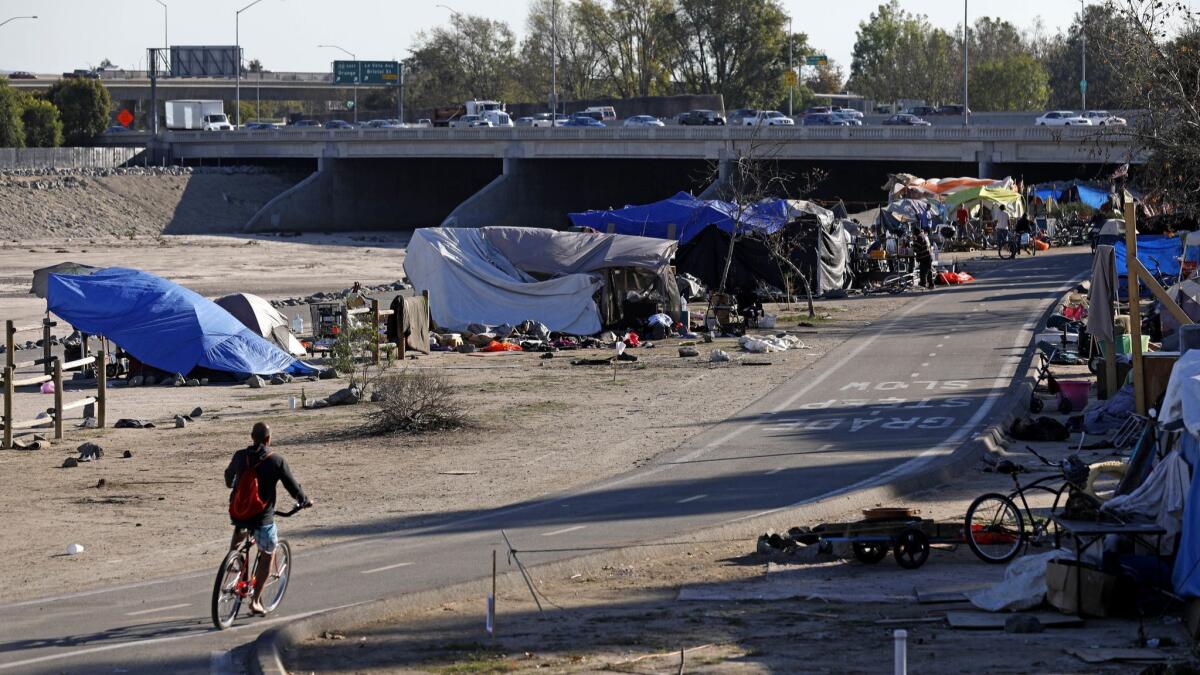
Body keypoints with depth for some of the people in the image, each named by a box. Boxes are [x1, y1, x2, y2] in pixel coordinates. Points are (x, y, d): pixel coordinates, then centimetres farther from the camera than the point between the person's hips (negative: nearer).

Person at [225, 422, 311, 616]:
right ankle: (255, 601, 11)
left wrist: (231, 485, 47)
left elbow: (229, 474, 22)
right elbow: (292, 486, -3)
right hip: (262, 517, -3)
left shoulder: (240, 456, 0)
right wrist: (304, 502, 18)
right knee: (267, 555, 14)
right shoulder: (277, 461, -10)